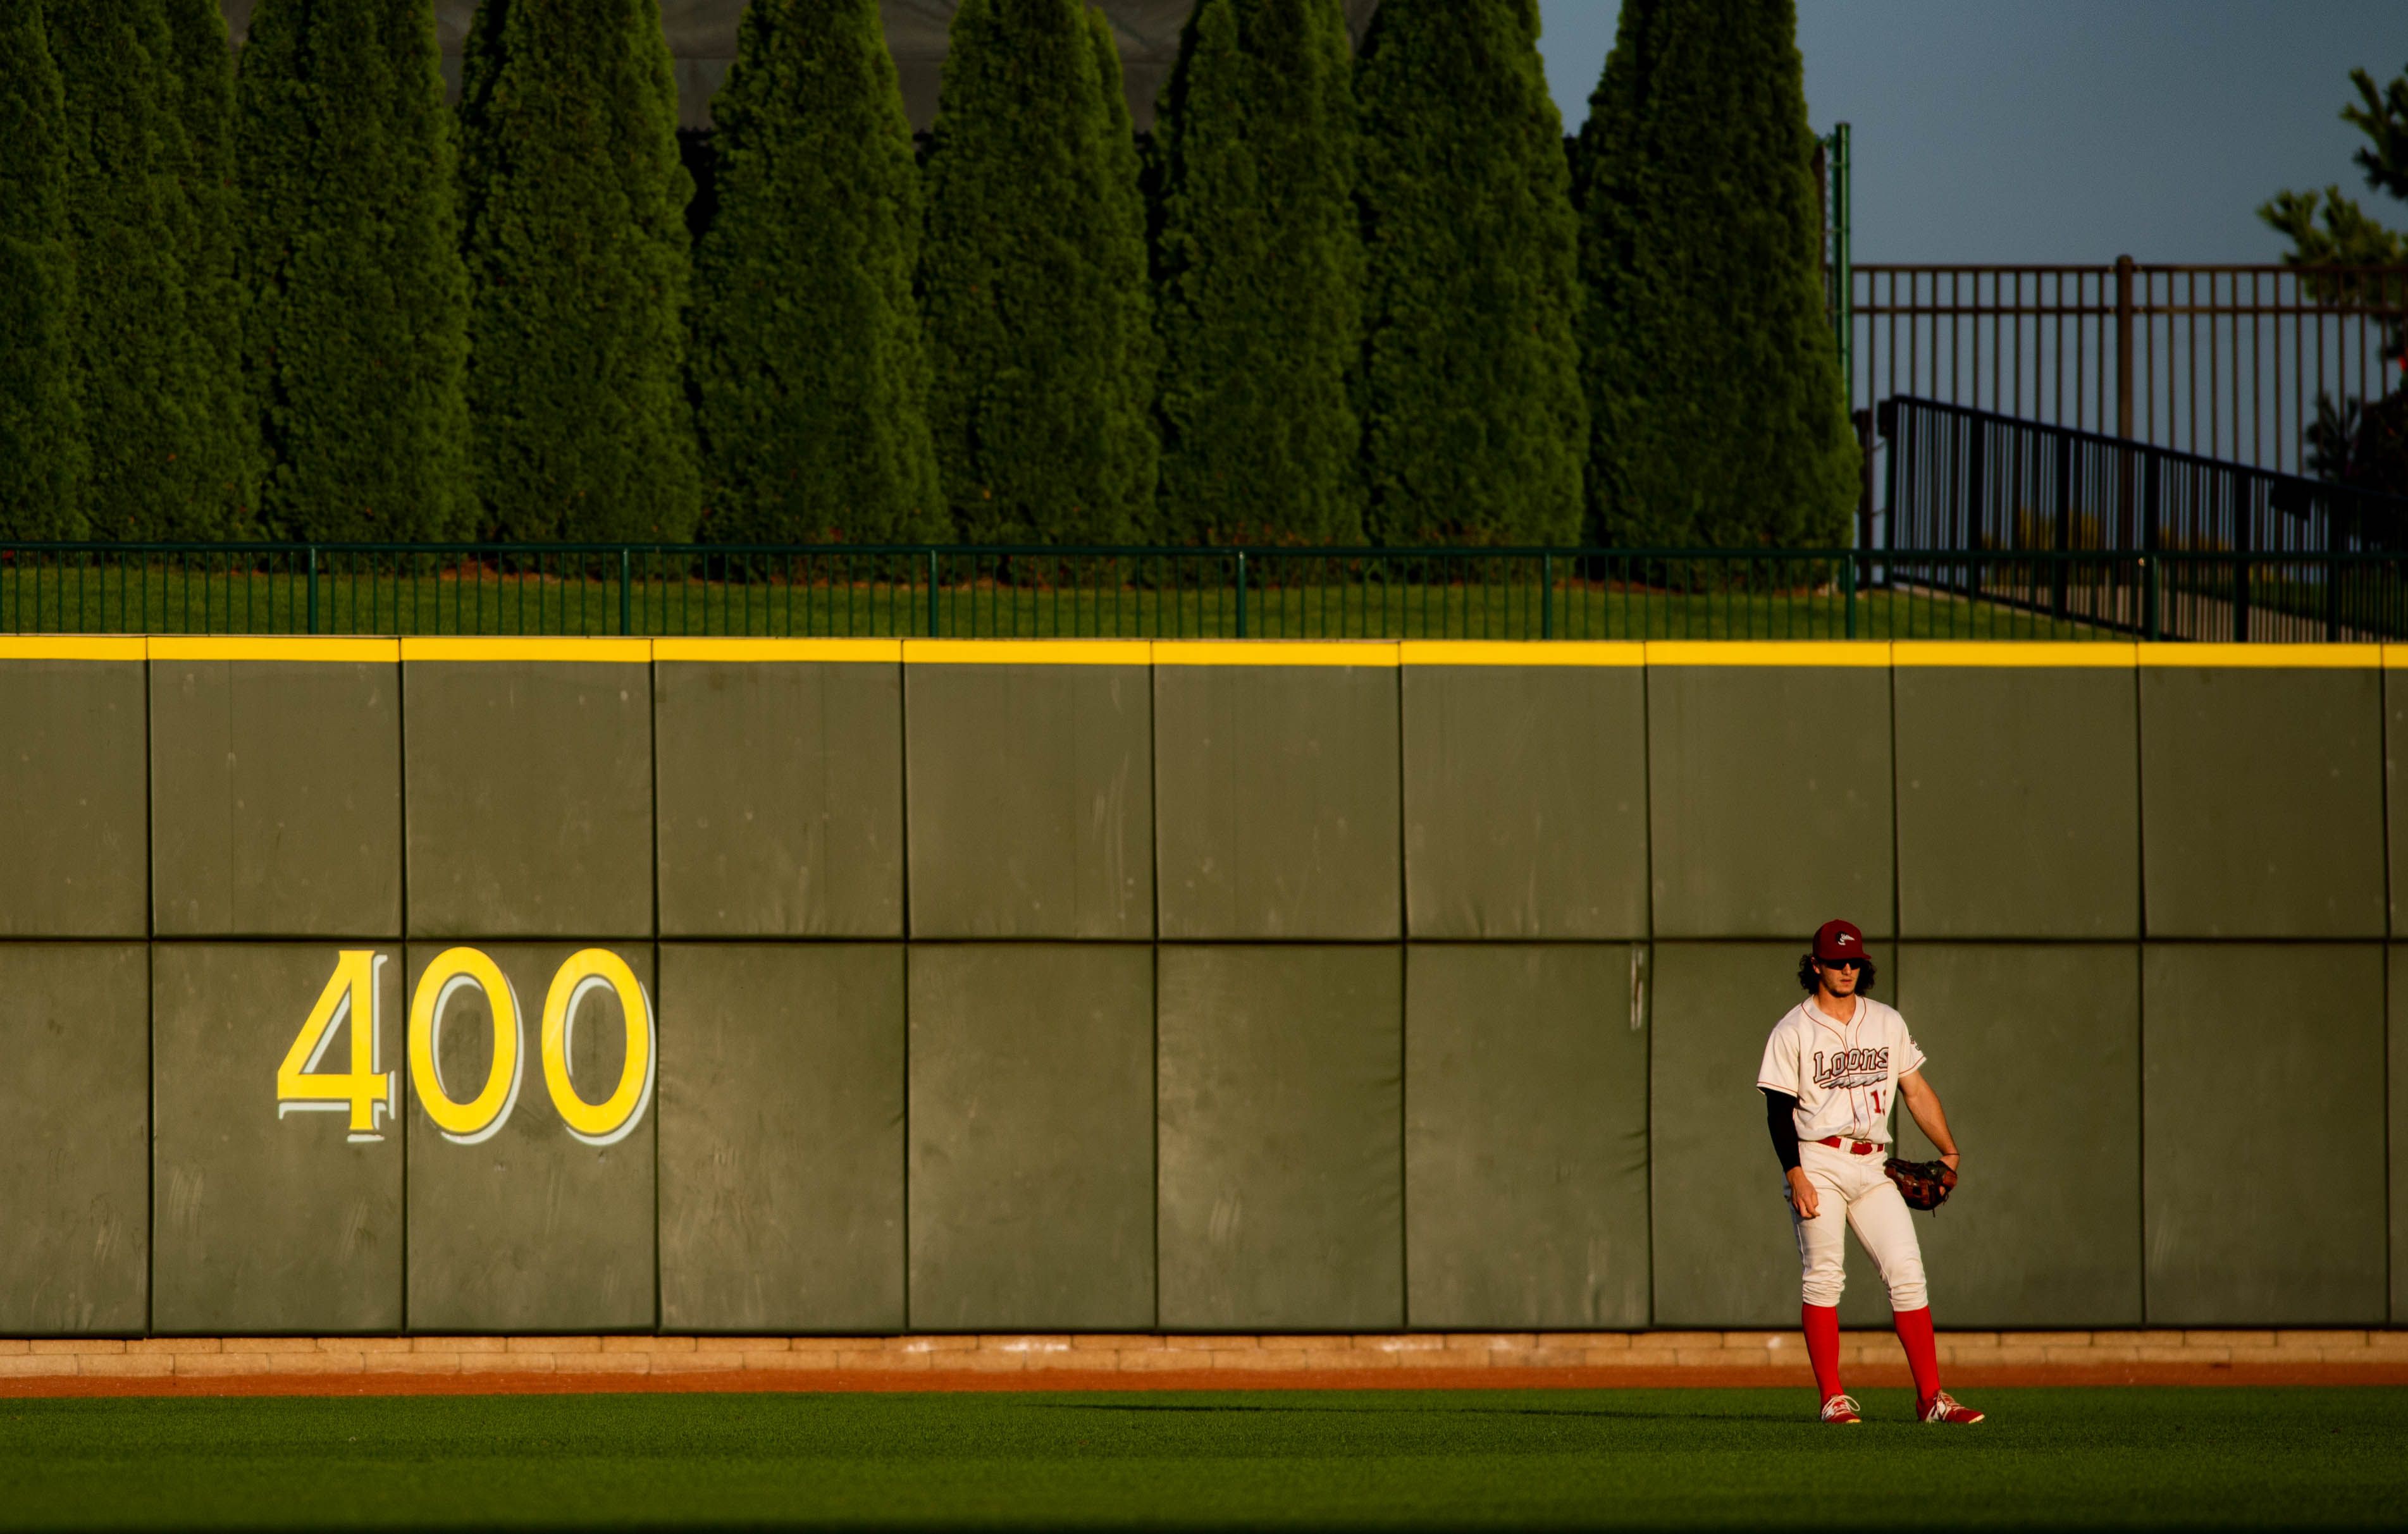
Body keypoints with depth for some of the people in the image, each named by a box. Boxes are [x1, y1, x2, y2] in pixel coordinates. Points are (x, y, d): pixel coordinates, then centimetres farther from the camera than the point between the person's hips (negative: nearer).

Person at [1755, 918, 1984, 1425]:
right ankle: (1832, 1397, -3)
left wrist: (1950, 1152, 8)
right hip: (1819, 1164, -4)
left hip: (1873, 1166, 4)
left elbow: (1916, 1091, 16)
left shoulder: (1887, 1022, 13)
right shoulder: (1793, 1031, 0)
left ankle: (1931, 1397, -4)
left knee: (1907, 1272, -4)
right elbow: (1779, 1110, -3)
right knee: (1824, 1277, -8)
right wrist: (1795, 1175, -14)